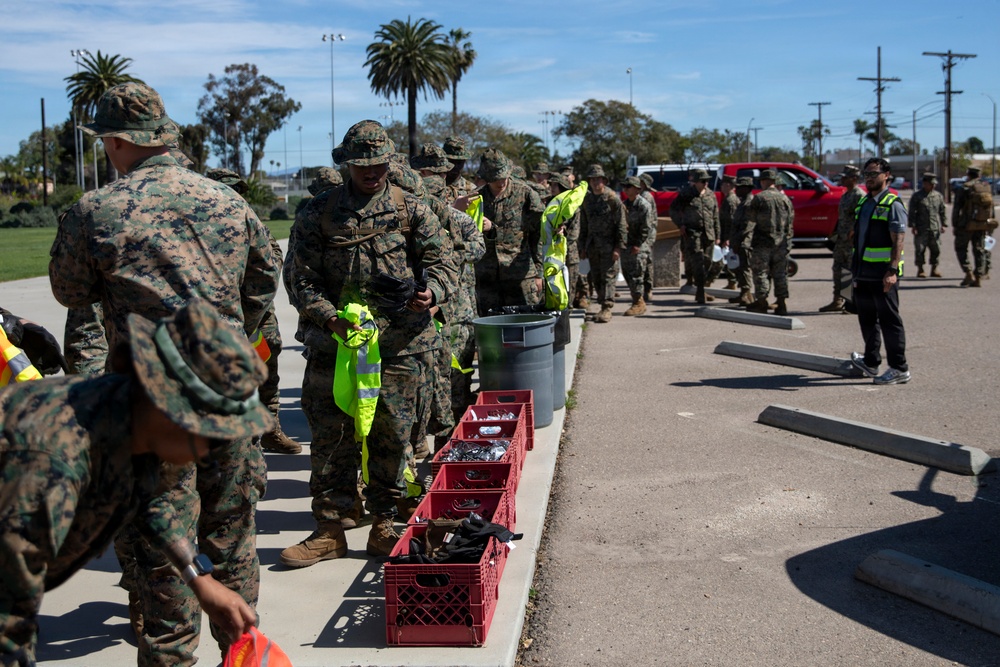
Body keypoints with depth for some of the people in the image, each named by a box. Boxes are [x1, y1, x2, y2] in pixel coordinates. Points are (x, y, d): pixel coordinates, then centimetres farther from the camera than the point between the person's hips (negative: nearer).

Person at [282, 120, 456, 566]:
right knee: (330, 436, 2)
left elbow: (442, 261, 4)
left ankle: (384, 526, 20)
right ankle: (329, 530, 13)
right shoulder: (317, 212, 5)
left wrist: (431, 291, -19)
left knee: (392, 435, 6)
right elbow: (300, 277, 1)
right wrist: (329, 317, -15)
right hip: (333, 343, 0)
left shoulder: (411, 209, 7)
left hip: (400, 345, 0)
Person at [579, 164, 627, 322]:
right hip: (592, 245, 6)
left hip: (608, 245, -6)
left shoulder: (613, 199, -7)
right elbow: (583, 225, 16)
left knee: (608, 276, -7)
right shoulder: (587, 199, 10)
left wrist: (618, 247, -13)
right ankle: (603, 306, 16)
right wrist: (583, 247, 13)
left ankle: (607, 309, -8)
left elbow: (621, 225, -7)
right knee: (596, 278, 7)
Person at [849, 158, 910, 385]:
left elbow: (898, 240, -16)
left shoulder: (893, 205, -9)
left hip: (883, 275, -8)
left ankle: (899, 369, 2)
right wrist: (856, 269, 20)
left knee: (889, 320, -4)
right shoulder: (863, 202, 16)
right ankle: (871, 362, 30)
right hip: (864, 273, 8)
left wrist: (892, 270, -25)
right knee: (867, 319, 16)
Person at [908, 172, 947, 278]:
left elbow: (942, 211, 18)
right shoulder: (917, 196, 0)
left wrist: (943, 224, 12)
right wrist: (913, 226, -9)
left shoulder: (938, 196, 13)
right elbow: (912, 212, -2)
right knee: (920, 249, -2)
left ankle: (934, 269, 14)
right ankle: (920, 270, 7)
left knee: (936, 249, 3)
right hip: (921, 229, -4)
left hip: (935, 228, 4)